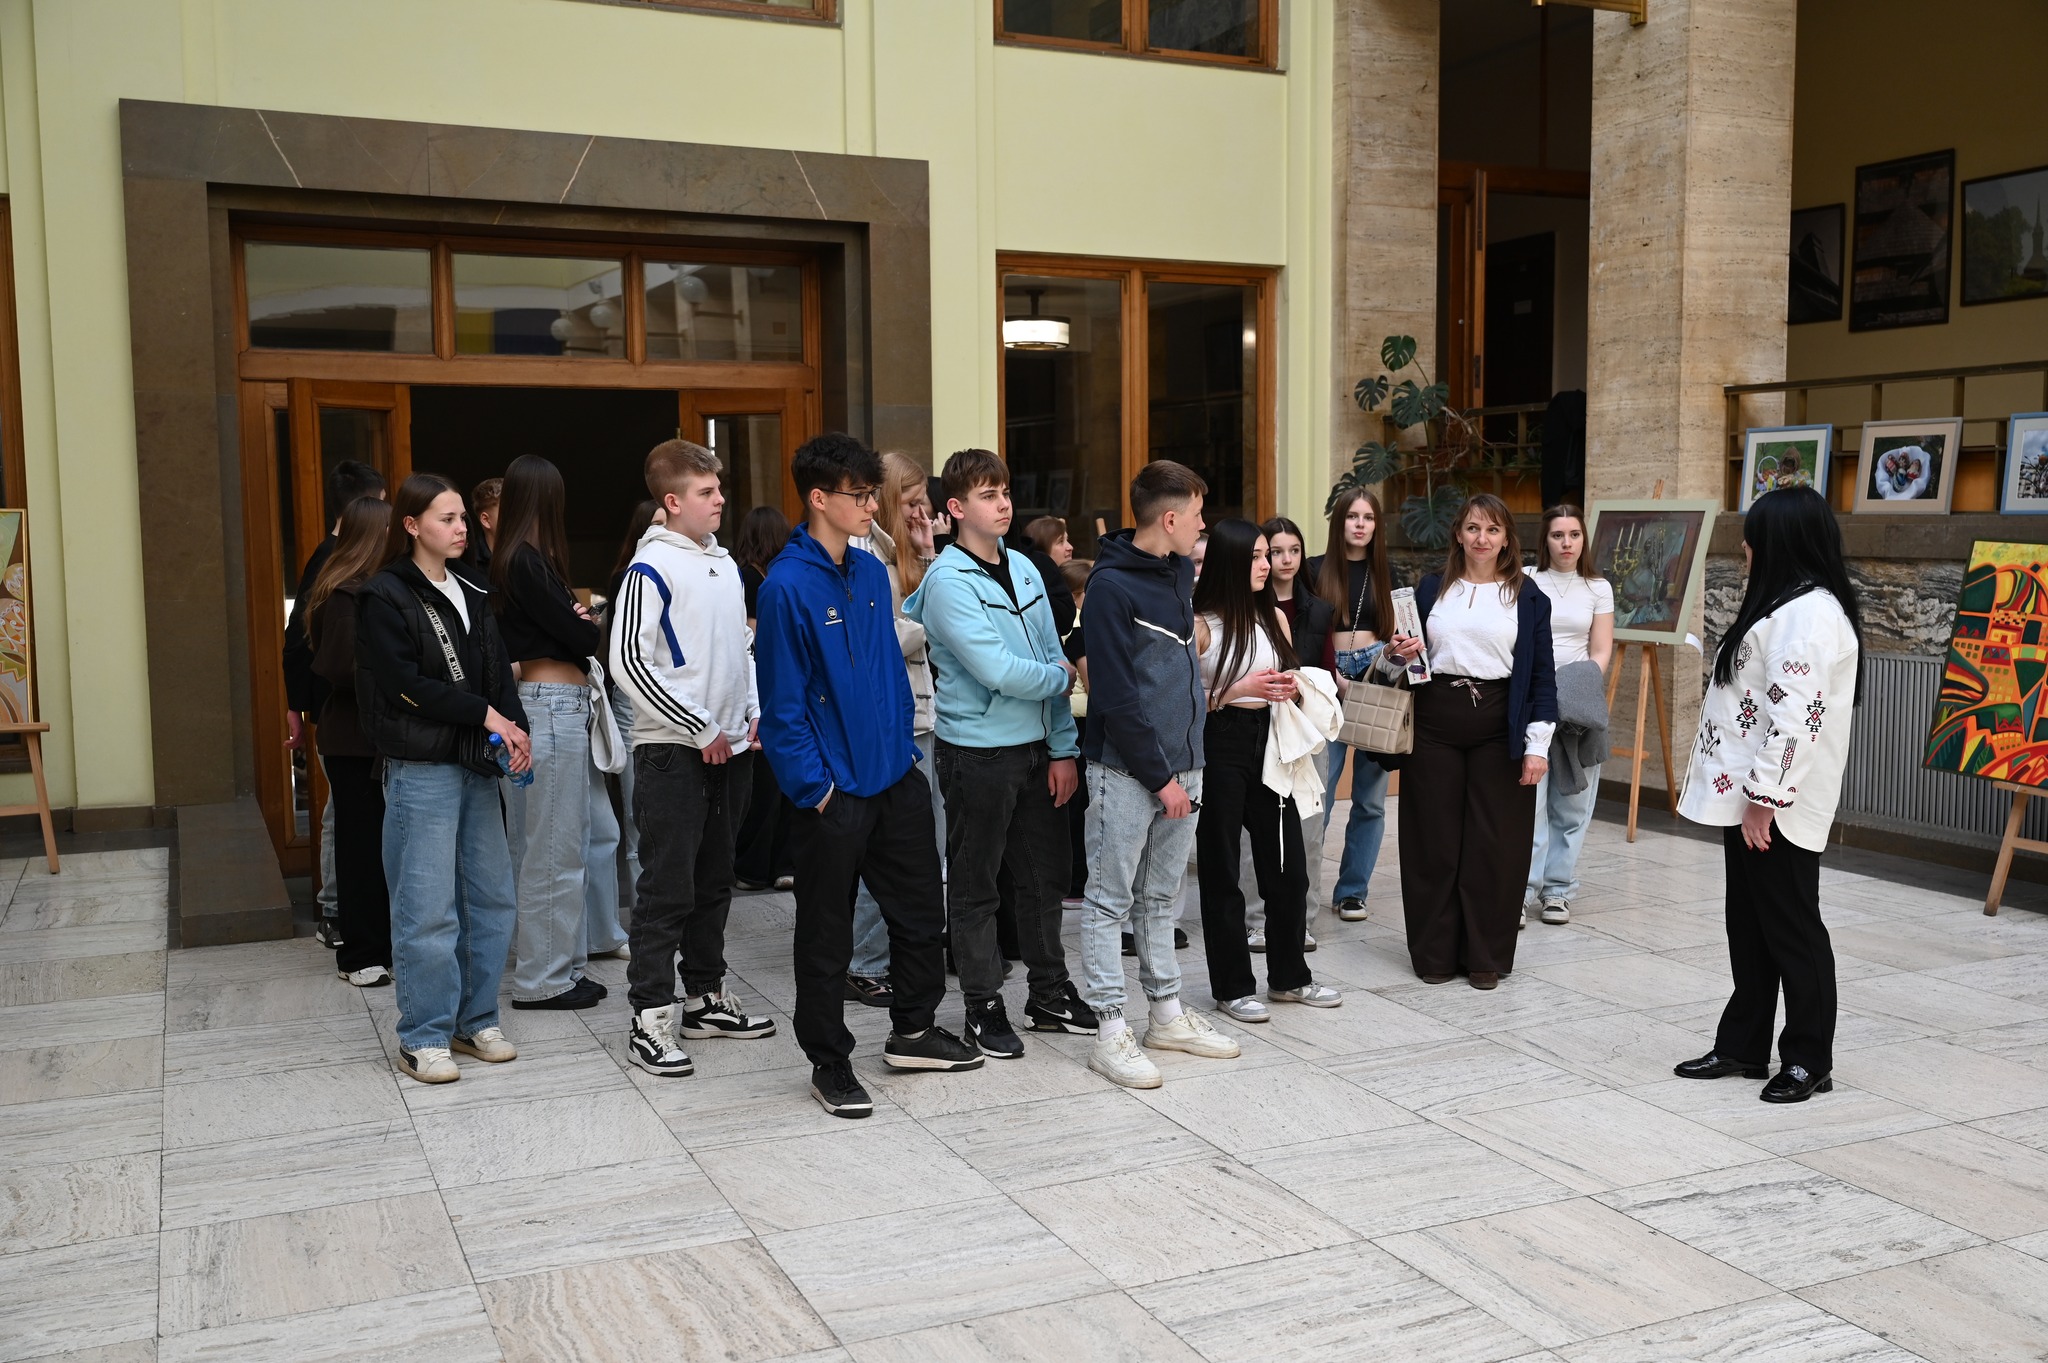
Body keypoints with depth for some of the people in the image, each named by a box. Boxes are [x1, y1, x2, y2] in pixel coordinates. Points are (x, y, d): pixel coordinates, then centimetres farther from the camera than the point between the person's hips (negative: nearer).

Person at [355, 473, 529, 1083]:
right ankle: (422, 1039, 7)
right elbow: (406, 684, -15)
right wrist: (485, 715, -15)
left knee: (492, 896, 10)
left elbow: (498, 668, 10)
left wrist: (515, 729, -7)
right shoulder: (384, 597, -6)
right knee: (428, 906, -4)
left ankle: (475, 1021, 23)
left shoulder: (470, 594, 15)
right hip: (421, 768, -7)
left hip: (478, 763, 7)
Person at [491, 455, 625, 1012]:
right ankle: (544, 978, 5)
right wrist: (594, 625, 8)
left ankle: (596, 934, 34)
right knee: (554, 845, -3)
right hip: (552, 705, -10)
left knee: (598, 827, 19)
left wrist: (577, 617, -7)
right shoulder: (528, 561, -15)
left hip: (566, 706, 10)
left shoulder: (518, 559, 13)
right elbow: (579, 637, -13)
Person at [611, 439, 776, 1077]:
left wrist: (755, 711, 7)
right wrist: (699, 728, -16)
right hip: (673, 751, -7)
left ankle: (706, 999, 25)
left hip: (728, 747, 7)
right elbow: (629, 661, -17)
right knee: (667, 887, -4)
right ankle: (650, 1017, 3)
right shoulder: (652, 568, -11)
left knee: (714, 880, 14)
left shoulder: (725, 563, 12)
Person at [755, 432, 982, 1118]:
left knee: (919, 910, 17)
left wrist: (906, 747, 11)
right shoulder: (788, 585, -15)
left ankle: (913, 1031, 35)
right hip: (835, 792, -7)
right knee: (827, 935, 7)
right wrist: (816, 787, -16)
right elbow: (783, 704, -15)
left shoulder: (872, 572, 6)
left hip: (896, 777, 7)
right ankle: (829, 1062, 21)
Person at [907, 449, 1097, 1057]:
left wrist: (1063, 747, 2)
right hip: (977, 750, -7)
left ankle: (1050, 993, 28)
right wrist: (1060, 678, -5)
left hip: (1037, 746, 7)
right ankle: (983, 1007, 17)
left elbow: (1055, 657, 8)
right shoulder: (949, 581, -13)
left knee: (1045, 875, 14)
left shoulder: (1024, 569, 8)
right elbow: (996, 671, -21)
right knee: (975, 886, 5)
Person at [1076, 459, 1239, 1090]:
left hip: (1180, 763, 8)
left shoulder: (1181, 573, 11)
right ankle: (1111, 1031, 6)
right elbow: (1116, 696, -17)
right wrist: (1159, 776, -15)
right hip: (1127, 770, -8)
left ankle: (1167, 1014, 25)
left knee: (1159, 897, 16)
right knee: (1110, 900, 1)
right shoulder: (1111, 586, -14)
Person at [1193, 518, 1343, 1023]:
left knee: (1288, 867, 10)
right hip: (1219, 747, -6)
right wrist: (1240, 690, -18)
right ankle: (1232, 986, 15)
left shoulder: (1274, 617, 9)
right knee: (1221, 870, 4)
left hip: (1269, 741, 6)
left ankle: (1288, 976, 26)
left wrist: (1289, 689, -2)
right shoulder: (1201, 625, -9)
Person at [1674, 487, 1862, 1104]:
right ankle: (1743, 1045, 25)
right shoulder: (1786, 606, 16)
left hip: (1773, 806, -10)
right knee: (1749, 926, 15)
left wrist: (1764, 797, -23)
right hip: (1748, 799, 10)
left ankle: (1809, 1059, 13)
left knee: (1790, 927, 1)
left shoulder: (1809, 614, -18)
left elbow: (1795, 717, -24)